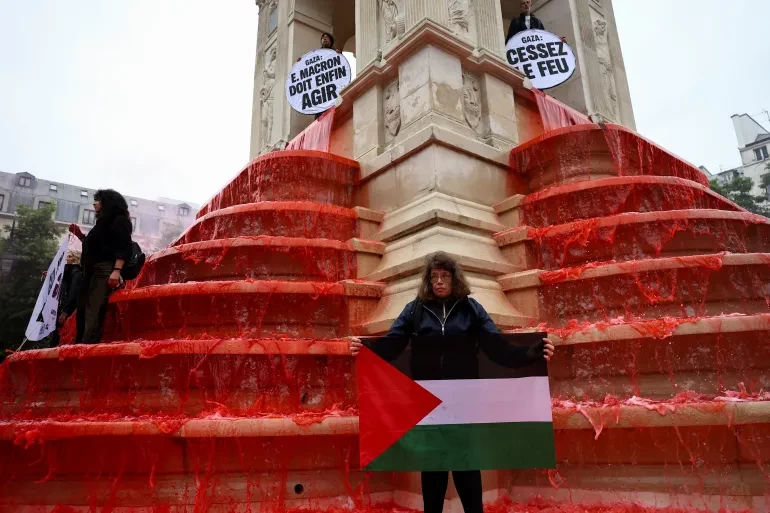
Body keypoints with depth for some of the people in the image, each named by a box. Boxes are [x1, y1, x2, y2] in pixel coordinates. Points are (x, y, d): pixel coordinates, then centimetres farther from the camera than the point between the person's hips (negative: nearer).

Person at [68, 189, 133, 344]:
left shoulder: (119, 220, -2)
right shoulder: (103, 222, 27)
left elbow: (124, 247, -14)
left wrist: (116, 271, -26)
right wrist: (80, 235, 17)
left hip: (105, 269, -10)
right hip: (92, 269, 10)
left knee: (93, 310, -17)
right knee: (82, 307, 6)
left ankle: (88, 345, -21)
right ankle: (80, 342, 10)